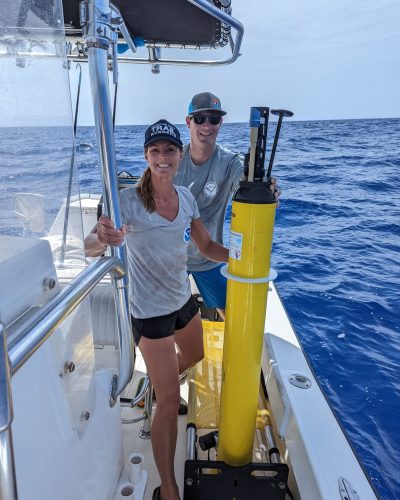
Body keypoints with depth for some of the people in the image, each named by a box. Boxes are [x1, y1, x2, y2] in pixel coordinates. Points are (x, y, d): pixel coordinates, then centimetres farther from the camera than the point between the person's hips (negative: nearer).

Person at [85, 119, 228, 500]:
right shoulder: (129, 200, -20)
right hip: (150, 312, -6)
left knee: (194, 356, 31)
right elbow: (90, 249, -23)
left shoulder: (186, 197, -3)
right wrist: (102, 239, -46)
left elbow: (206, 246, 1)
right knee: (170, 403, 1)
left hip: (183, 300, 7)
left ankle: (157, 384, 63)